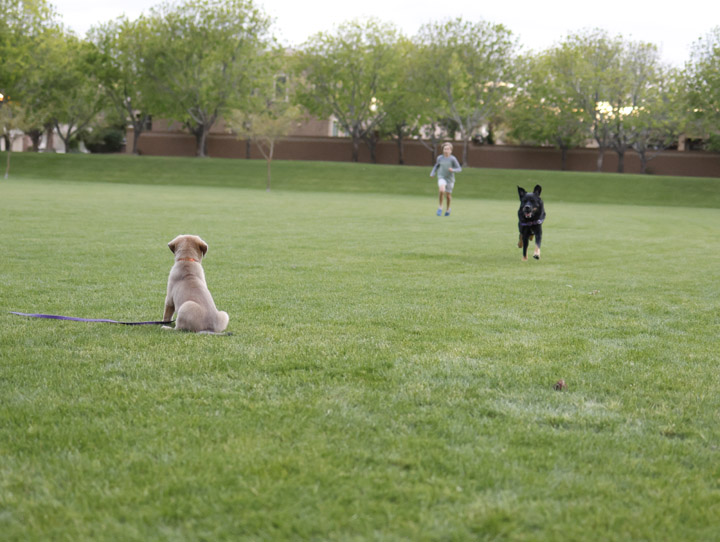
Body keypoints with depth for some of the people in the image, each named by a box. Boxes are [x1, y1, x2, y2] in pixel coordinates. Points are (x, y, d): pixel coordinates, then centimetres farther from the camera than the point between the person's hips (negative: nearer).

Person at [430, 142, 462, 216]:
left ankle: (448, 208, 35)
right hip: (441, 178, 0)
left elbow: (459, 169, -7)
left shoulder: (453, 159, -9)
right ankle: (440, 207, -9)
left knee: (448, 195, 6)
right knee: (441, 190, -27)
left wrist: (453, 170, -26)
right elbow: (436, 166, 19)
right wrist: (432, 173, 5)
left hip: (450, 179, 0)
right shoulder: (440, 158, 0)